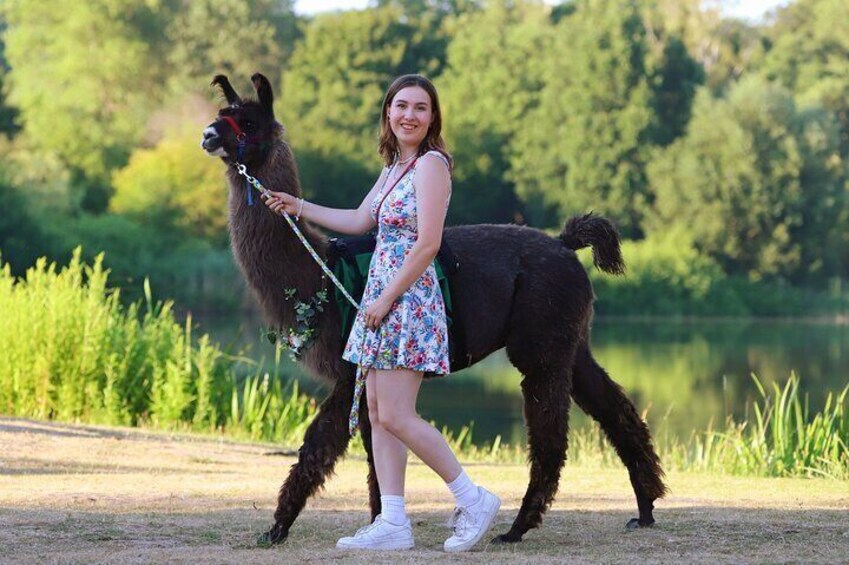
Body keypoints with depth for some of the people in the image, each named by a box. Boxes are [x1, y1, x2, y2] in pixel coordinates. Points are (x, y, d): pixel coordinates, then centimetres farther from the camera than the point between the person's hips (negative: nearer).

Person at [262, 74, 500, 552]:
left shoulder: (431, 165, -12)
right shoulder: (395, 167, 15)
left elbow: (427, 244, -19)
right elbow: (359, 221, 25)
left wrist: (386, 298, -16)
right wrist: (297, 206, 28)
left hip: (409, 299, -10)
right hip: (383, 301, 10)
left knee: (396, 417, -11)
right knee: (378, 414, 7)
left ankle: (473, 500, 0)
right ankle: (393, 523, 9)